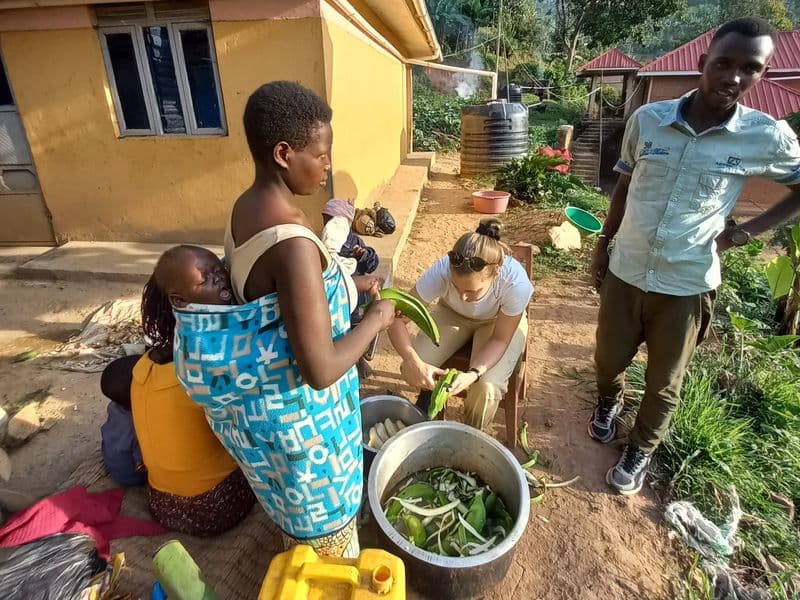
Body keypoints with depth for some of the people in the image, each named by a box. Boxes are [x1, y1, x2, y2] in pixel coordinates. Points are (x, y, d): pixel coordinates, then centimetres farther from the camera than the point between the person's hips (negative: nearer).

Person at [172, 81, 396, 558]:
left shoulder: (247, 208, -3)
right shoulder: (291, 242, -33)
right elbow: (321, 371, -32)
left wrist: (347, 286, 6)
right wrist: (375, 320, -17)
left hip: (262, 393, 10)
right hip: (296, 410, -9)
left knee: (300, 509, 34)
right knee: (324, 518, 20)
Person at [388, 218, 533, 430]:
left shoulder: (516, 283, -38)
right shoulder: (441, 270, -36)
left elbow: (499, 339, -22)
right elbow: (397, 318, -30)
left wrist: (474, 373, -39)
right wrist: (413, 361, -47)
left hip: (501, 322, -1)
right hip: (453, 314, 2)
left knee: (487, 388, -25)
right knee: (412, 371, -19)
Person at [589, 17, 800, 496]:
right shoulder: (647, 119, -5)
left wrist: (746, 231, -4)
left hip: (687, 284, -1)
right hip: (626, 272, 2)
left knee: (664, 383, 13)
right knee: (608, 359, 17)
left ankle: (642, 451, 39)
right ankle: (610, 401, 52)